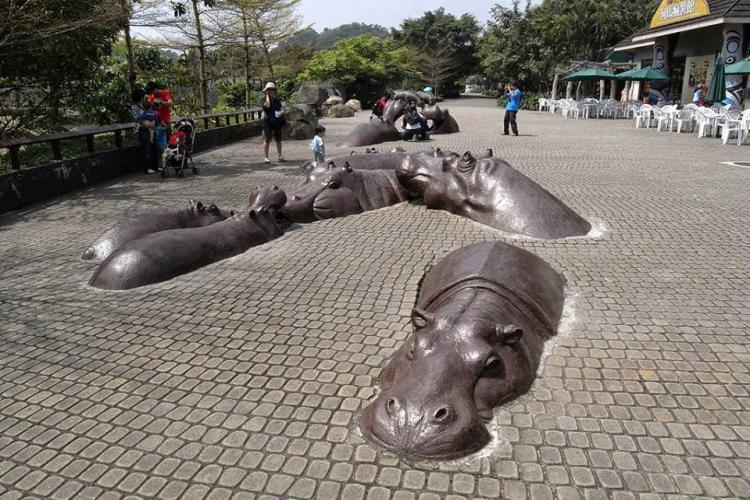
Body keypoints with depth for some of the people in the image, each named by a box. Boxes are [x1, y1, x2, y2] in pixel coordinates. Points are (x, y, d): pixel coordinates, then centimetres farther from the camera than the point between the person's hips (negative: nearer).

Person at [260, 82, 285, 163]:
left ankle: (280, 156, 13)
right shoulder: (263, 99, -4)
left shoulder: (276, 99, 12)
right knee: (268, 139, -6)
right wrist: (267, 95, -15)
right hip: (268, 121, -5)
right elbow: (267, 105, -24)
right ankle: (265, 157, 0)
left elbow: (281, 109, 12)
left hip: (277, 122, 5)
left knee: (278, 139, 7)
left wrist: (281, 112, -11)